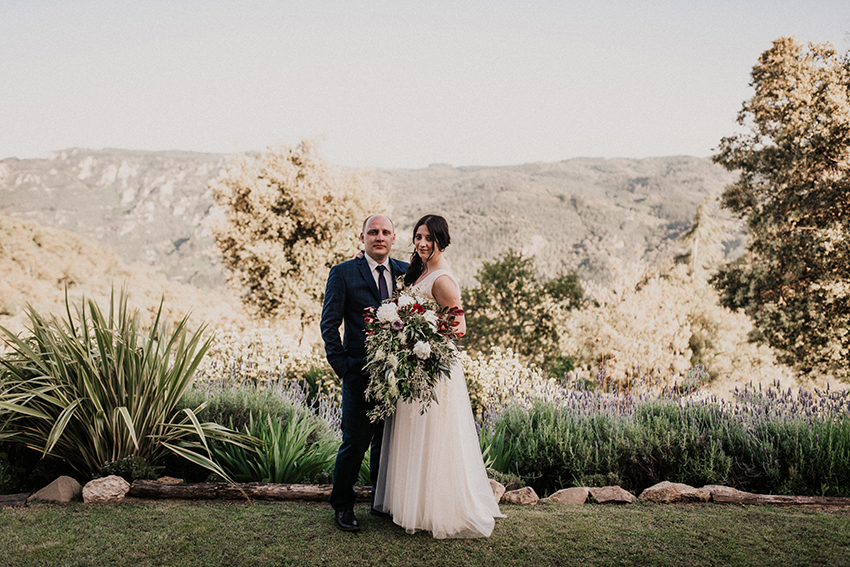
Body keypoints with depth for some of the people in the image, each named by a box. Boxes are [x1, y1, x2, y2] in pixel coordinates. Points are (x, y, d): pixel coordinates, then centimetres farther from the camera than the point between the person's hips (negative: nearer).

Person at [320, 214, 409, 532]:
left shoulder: (406, 272, 8)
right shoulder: (343, 273, -1)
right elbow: (329, 324, -2)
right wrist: (342, 367, -8)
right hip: (360, 373, -3)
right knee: (355, 442, 1)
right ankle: (342, 506, 22)